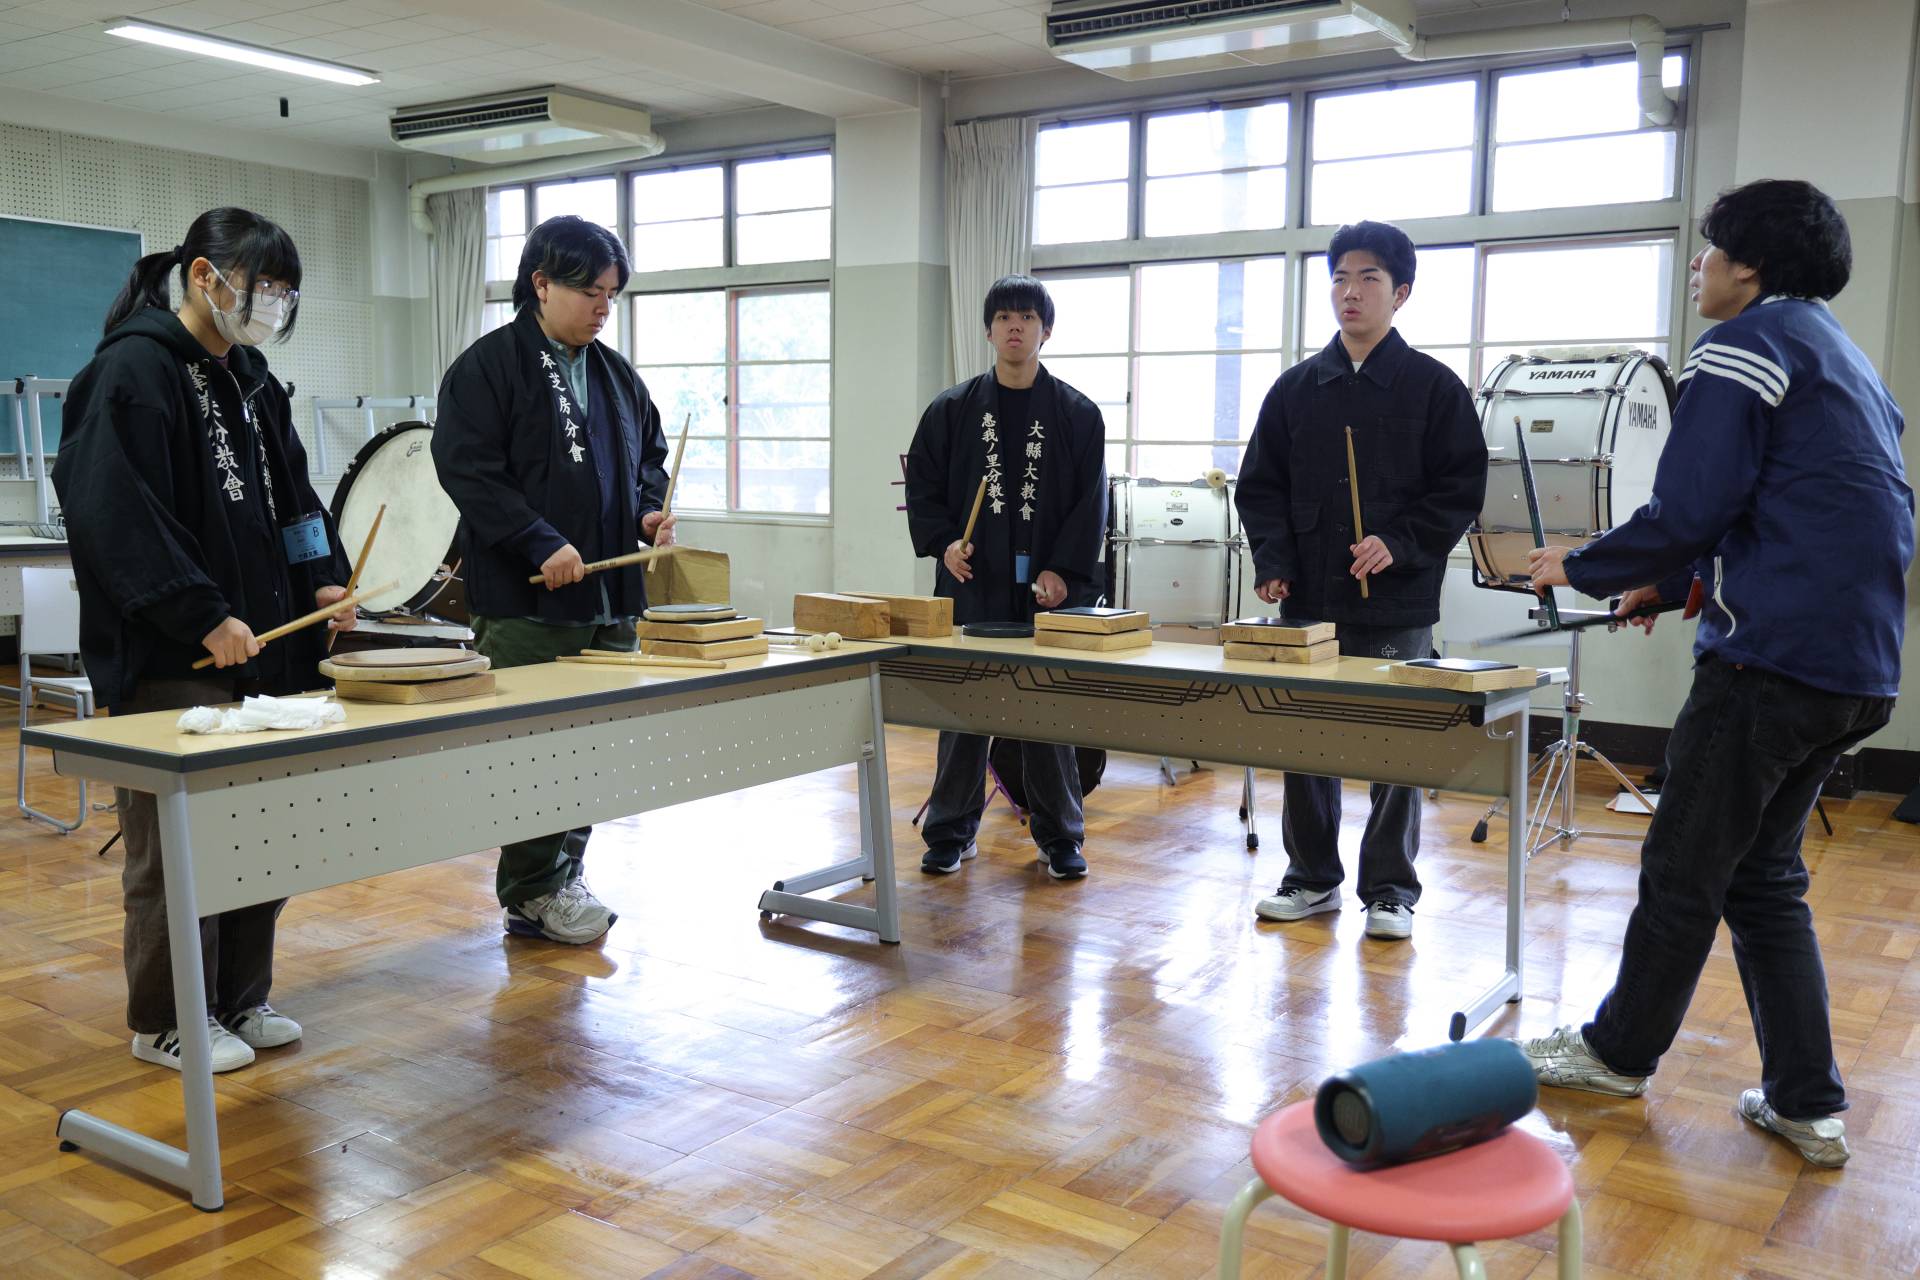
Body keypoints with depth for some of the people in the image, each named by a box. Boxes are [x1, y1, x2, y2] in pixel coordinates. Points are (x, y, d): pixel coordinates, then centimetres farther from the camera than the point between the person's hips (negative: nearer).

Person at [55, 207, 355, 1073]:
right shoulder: (133, 371, -11)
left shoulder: (249, 378, 15)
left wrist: (323, 580, 5)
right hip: (170, 660, -8)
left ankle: (239, 999, 26)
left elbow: (289, 494, 21)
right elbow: (113, 514, -19)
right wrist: (204, 617, -21)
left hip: (258, 645, 8)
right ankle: (167, 1025, 15)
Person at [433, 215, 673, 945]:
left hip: (610, 600, 7)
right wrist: (542, 544, -21)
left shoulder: (616, 375, 15)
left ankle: (566, 877, 25)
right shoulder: (487, 368, -6)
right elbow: (467, 469, -14)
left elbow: (650, 456, 25)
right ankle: (534, 896, 12)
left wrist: (652, 510, 4)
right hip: (525, 607, -7)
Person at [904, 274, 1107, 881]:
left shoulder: (1077, 414, 4)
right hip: (971, 585, 1)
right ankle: (952, 832, 18)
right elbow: (923, 486, 10)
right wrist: (942, 542, -7)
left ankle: (1059, 836, 16)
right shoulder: (951, 409, 8)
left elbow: (1091, 501, 1)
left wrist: (1062, 570, -9)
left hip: (1048, 590, -1)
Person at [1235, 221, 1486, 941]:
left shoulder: (1433, 387, 1)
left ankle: (1389, 891, 16)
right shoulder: (1297, 388, 10)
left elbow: (1461, 489, -2)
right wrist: (1273, 561, -3)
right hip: (1307, 601, 3)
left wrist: (1400, 544, -16)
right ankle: (1312, 879, 23)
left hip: (1397, 608, -3)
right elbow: (1261, 485, 11)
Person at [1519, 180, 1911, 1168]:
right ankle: (1807, 1102, 17)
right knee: (1765, 873, 15)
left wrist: (1580, 567, 0)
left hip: (1771, 658, -9)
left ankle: (1618, 1051, 19)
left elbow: (1688, 511, -15)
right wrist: (1679, 583, 22)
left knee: (1684, 868, 4)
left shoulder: (1748, 344, -8)